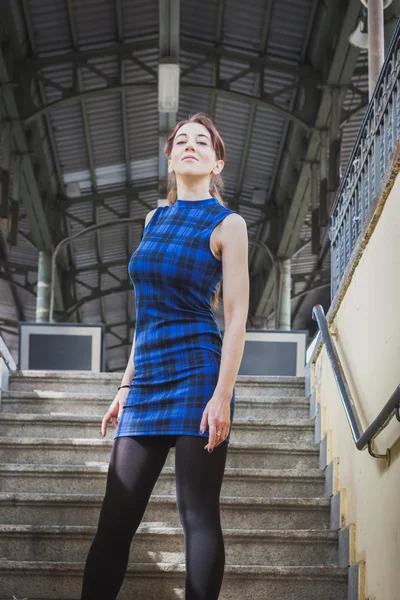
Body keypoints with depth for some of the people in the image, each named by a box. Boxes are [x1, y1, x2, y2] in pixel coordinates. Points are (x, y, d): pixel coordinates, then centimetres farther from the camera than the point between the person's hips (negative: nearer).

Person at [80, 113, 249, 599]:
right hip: (148, 377, 6)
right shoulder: (155, 220, 17)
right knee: (114, 520, 3)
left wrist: (222, 396, -15)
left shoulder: (227, 224, 0)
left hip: (197, 374, -6)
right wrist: (126, 385, 17)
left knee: (198, 515, -4)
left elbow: (236, 317, -6)